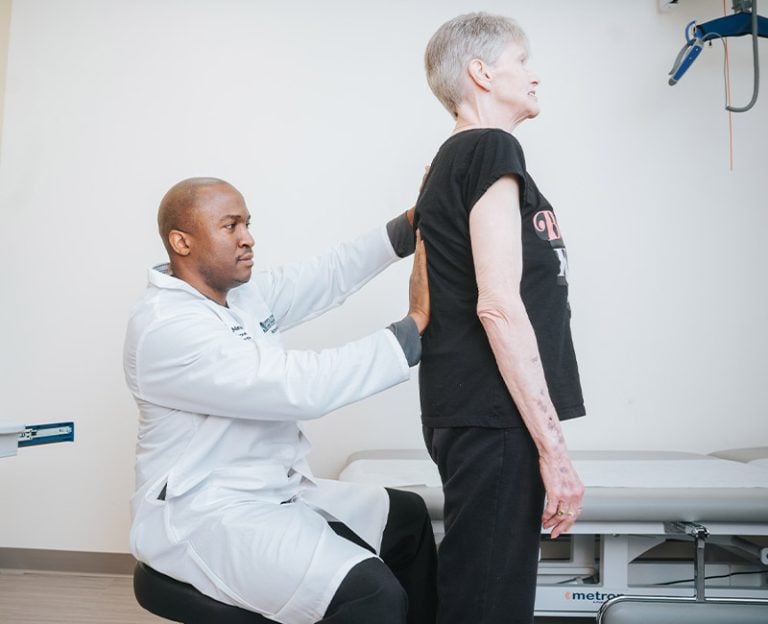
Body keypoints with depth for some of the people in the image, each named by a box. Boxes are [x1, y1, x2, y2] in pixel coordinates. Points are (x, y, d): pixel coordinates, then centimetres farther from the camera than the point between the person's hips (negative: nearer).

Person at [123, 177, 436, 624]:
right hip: (204, 515, -9)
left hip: (276, 492, 10)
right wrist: (416, 323, -26)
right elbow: (301, 388, -30)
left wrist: (409, 226, -6)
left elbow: (328, 276, 8)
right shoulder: (167, 327, -23)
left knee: (408, 517, 14)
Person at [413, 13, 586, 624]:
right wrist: (553, 446, -17)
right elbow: (499, 306, -19)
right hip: (497, 421, -10)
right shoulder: (492, 149, -9)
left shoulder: (450, 161, 19)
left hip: (474, 417, 10)